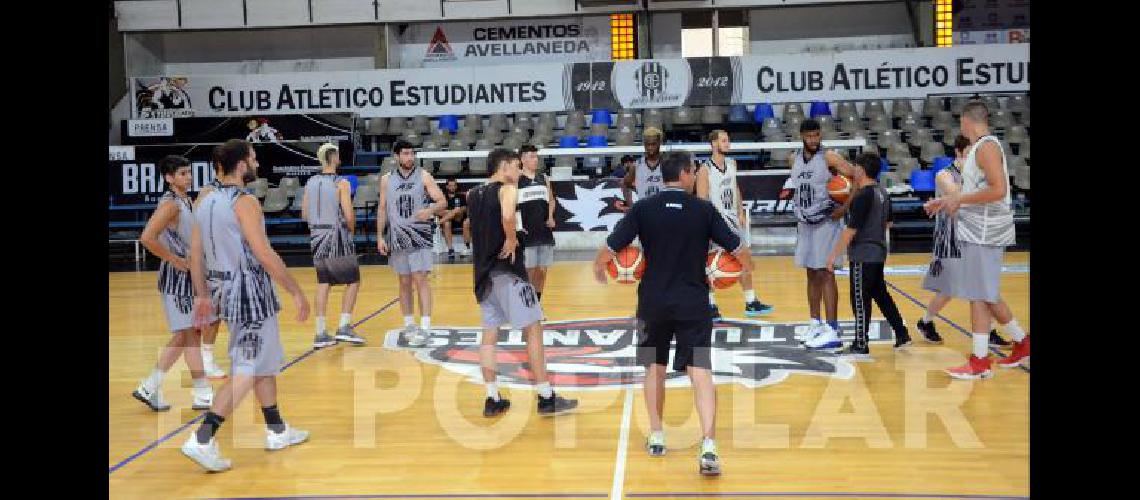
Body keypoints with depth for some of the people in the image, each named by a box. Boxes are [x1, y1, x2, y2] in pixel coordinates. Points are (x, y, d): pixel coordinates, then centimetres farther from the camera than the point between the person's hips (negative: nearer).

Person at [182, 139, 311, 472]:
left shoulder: (206, 202, 9)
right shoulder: (245, 202, -16)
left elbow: (195, 254, 12)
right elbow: (265, 255, -20)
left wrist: (202, 295, 19)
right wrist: (296, 292, -15)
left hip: (225, 290, 9)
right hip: (250, 291, -9)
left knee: (265, 361, 19)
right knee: (247, 370, -4)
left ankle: (277, 431, 28)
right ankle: (202, 440, -8)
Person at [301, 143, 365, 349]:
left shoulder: (310, 183, 5)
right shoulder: (341, 183, -12)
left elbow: (304, 214, 9)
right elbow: (349, 215, -15)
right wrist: (352, 229, 4)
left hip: (317, 236, 6)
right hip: (338, 237, -6)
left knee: (323, 283, 11)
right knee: (353, 281, 7)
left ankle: (320, 334, 11)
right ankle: (344, 327, 0)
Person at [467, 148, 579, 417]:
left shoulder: (472, 194, 12)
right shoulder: (507, 189, -9)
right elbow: (508, 217, -30)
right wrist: (512, 239, -16)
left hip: (483, 272, 8)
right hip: (508, 270, -7)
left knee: (489, 334, 11)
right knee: (533, 329, -1)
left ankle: (493, 400, 12)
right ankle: (546, 399, 0)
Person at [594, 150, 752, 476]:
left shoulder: (643, 208, -4)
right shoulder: (704, 210, -3)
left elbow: (610, 248, -8)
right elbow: (739, 250, 0)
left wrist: (598, 267, 13)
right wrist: (747, 265, 22)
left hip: (653, 301, 2)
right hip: (693, 302, -1)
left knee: (654, 367, 19)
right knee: (700, 372, -3)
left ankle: (656, 438, 28)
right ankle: (708, 447, -14)